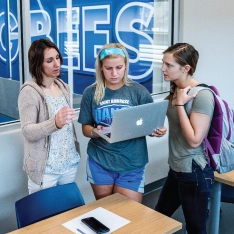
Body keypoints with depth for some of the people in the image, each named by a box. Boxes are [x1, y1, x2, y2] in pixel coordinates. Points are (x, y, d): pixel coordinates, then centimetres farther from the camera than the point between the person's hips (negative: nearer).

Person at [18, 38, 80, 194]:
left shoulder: (63, 86, 7)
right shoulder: (30, 91, -14)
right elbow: (27, 132, -21)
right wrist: (55, 123, -37)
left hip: (70, 163, 6)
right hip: (44, 169, -6)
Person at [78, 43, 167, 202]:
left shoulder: (138, 91, -5)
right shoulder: (91, 92, -2)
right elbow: (86, 128, 3)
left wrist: (158, 131, -22)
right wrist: (95, 132, -19)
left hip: (132, 163, -1)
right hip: (99, 162, 1)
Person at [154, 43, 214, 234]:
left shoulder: (202, 96, -20)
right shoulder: (176, 90, 7)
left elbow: (194, 140, -23)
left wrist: (180, 104, -21)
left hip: (194, 173, -9)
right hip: (176, 169, 9)